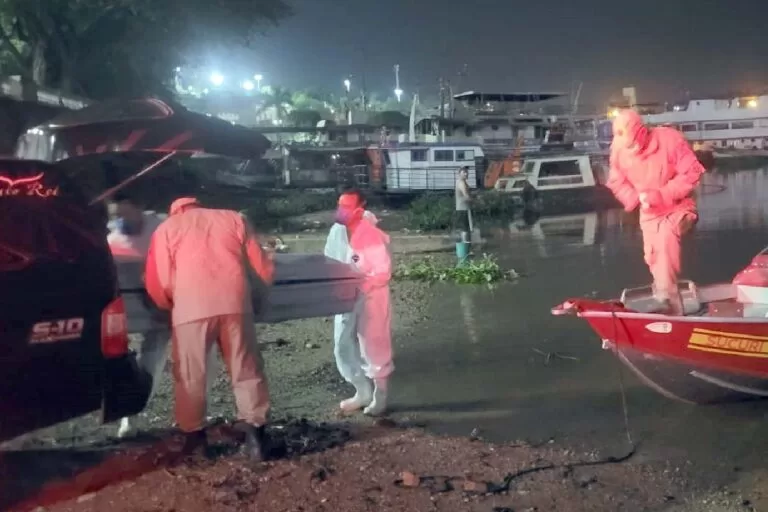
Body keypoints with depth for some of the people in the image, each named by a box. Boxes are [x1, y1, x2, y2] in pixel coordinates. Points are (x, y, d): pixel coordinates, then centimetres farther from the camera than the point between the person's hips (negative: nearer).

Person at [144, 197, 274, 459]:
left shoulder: (167, 228, 17)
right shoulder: (234, 219, 21)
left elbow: (159, 284, 8)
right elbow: (264, 269, 16)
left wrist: (171, 306, 27)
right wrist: (255, 296, 33)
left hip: (192, 307, -1)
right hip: (235, 303, 2)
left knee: (190, 376, 11)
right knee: (247, 370, 9)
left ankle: (195, 436, 17)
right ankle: (255, 433, 6)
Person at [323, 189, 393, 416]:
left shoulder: (374, 237, -18)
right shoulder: (336, 231, -2)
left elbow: (383, 273, -18)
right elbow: (329, 262, 10)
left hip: (371, 299, -6)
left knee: (374, 348, 6)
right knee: (343, 347, 12)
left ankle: (379, 397, 22)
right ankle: (363, 392, 30)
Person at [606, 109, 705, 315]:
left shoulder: (669, 139, -24)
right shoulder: (619, 150, -13)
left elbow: (692, 172, -22)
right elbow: (617, 182, -1)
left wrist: (663, 195, -29)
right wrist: (635, 198, -20)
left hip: (678, 207, -5)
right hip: (649, 212, 5)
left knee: (666, 237, -31)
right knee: (652, 257, 8)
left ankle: (667, 298, -29)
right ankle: (671, 306, 32)